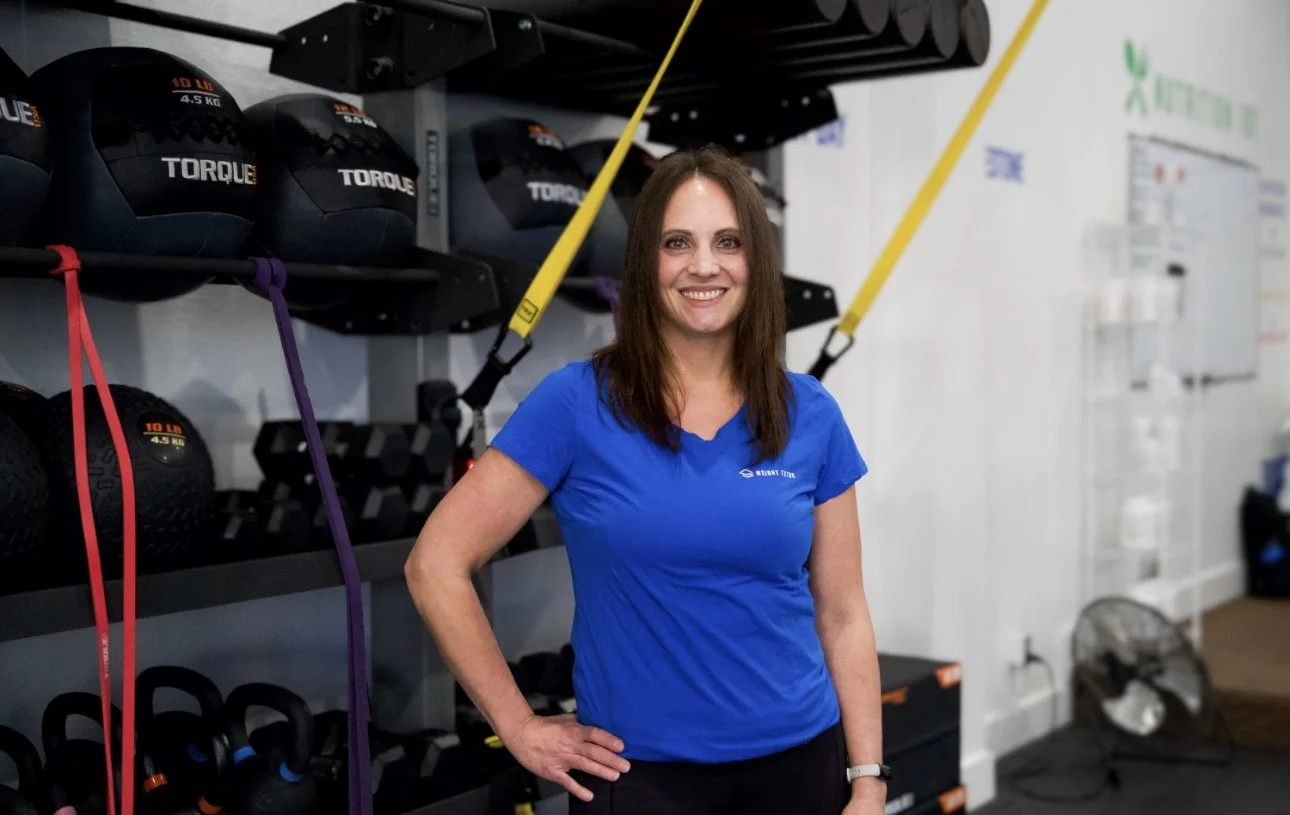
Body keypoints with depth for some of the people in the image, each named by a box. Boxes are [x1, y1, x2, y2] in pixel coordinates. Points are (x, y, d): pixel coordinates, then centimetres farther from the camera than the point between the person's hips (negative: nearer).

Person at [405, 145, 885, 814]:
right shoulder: (576, 402, -10)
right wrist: (519, 728, -7)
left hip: (798, 761, 3)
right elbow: (436, 565, -8)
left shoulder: (810, 415, -1)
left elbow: (842, 615, 4)